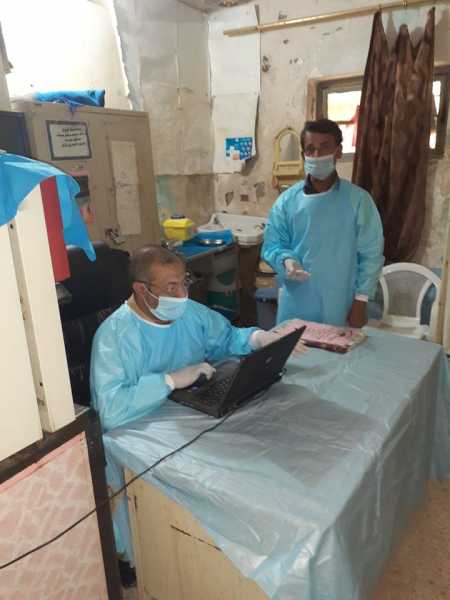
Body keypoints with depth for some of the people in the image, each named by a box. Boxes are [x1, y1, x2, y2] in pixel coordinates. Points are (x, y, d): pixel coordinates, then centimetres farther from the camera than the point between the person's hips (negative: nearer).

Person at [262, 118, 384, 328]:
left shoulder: (358, 199, -3)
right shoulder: (287, 200, 1)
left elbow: (371, 255, -2)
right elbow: (272, 245, 3)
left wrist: (360, 303, -5)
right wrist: (286, 261, -19)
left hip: (339, 309, -1)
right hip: (295, 307, 2)